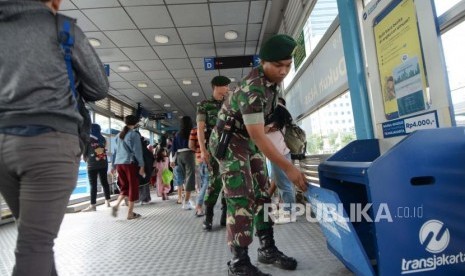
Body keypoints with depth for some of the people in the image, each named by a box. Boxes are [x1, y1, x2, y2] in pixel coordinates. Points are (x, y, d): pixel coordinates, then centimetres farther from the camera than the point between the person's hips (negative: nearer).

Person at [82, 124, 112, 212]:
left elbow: (85, 152, 0)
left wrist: (86, 159, 18)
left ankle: (93, 205, -5)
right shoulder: (103, 139, 8)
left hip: (92, 164, -4)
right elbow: (104, 151, 11)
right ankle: (107, 202, 15)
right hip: (103, 163, 5)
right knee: (104, 182, 10)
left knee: (93, 185, -4)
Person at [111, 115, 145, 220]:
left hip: (119, 163, 6)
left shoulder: (119, 135, 15)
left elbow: (115, 151, 16)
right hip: (130, 163, -6)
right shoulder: (134, 135, -4)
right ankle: (130, 213, 6)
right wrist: (141, 166, -9)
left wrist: (113, 165, 20)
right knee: (133, 187, 3)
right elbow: (137, 151, -10)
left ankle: (116, 205, -3)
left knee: (124, 187, 17)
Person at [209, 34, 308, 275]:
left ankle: (267, 249, 20)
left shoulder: (273, 80, 0)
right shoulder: (252, 88, -29)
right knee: (241, 199, -11)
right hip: (230, 142, -9)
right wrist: (288, 168, -31)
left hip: (249, 141, 9)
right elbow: (258, 136, -33)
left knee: (262, 194, 8)